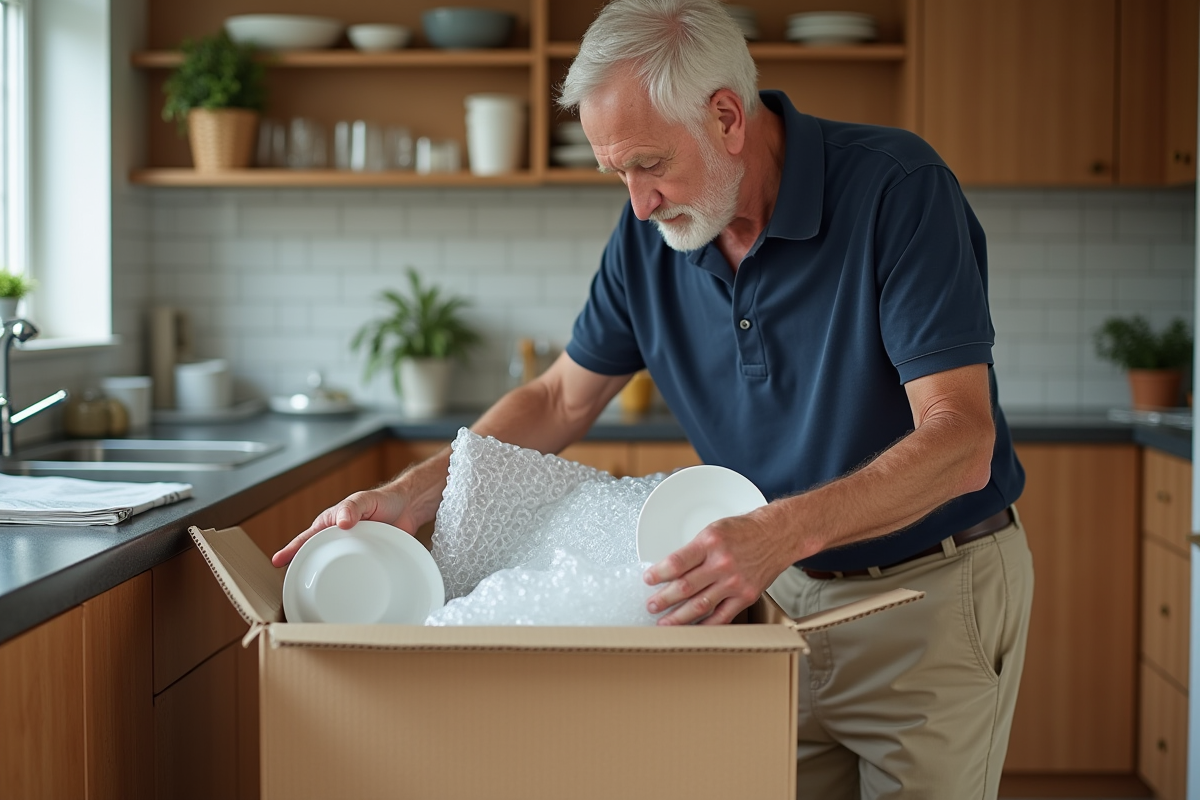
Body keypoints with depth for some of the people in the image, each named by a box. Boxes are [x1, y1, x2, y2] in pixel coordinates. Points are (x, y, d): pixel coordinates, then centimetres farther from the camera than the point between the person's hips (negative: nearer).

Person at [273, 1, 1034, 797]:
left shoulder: (896, 187, -23)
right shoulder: (652, 232, -5)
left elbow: (959, 441, -28)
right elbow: (561, 400, 7)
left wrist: (786, 530, -43)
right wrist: (405, 498, -7)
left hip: (934, 590, -5)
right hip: (785, 591, 5)